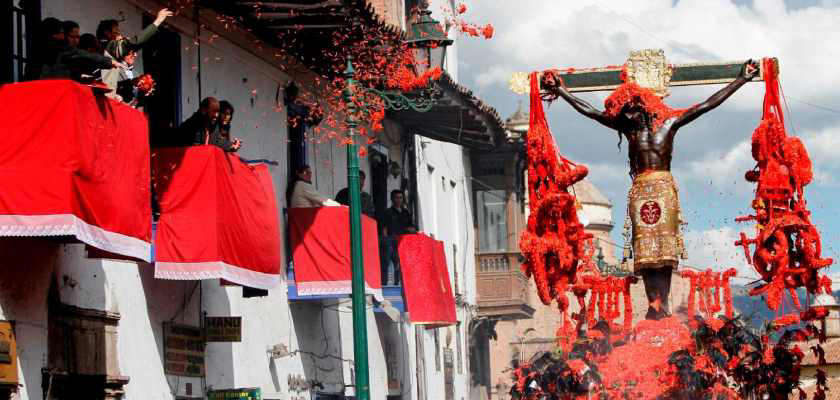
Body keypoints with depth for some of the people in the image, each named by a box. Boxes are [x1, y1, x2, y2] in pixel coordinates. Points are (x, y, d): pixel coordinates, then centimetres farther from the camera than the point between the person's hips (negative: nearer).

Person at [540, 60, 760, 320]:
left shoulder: (669, 124, 5)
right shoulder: (629, 128, 12)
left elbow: (709, 104, 7)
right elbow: (590, 111, 17)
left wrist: (741, 80, 7)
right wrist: (562, 92, 20)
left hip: (664, 188, -2)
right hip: (640, 189, 2)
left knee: (664, 246, -9)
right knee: (645, 249, -6)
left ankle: (662, 304, -14)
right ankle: (654, 304, -11)